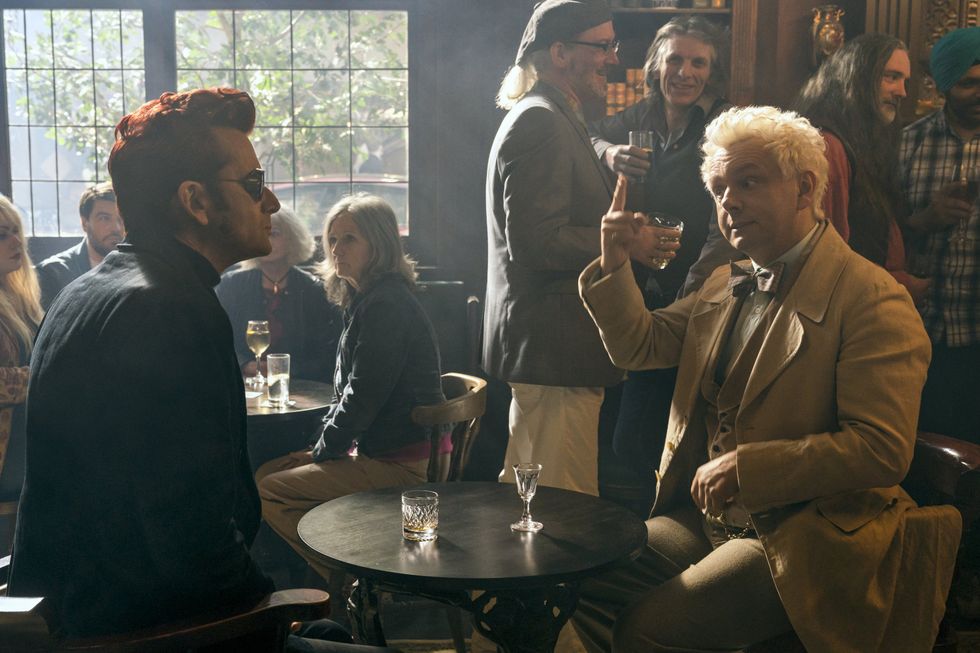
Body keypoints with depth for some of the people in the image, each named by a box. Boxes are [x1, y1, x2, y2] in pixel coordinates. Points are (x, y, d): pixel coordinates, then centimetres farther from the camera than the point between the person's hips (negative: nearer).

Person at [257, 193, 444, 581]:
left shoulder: (386, 304, -18)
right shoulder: (367, 299, 15)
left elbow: (364, 395, -20)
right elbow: (352, 391, 19)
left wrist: (324, 450, -7)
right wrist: (325, 444, 8)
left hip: (402, 462, -11)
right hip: (380, 448, 11)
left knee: (269, 492, -13)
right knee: (268, 472, 13)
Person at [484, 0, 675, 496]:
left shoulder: (548, 117, 19)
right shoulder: (540, 122, -15)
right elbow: (536, 243, -24)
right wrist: (626, 244, -17)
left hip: (542, 341, 11)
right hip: (554, 348, -11)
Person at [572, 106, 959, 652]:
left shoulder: (873, 300, -14)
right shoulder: (726, 283, 12)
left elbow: (883, 449, -21)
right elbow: (638, 348, 18)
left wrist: (745, 467, -21)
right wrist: (614, 265, 2)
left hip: (798, 539, -7)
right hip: (703, 516, 8)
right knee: (579, 584, -5)